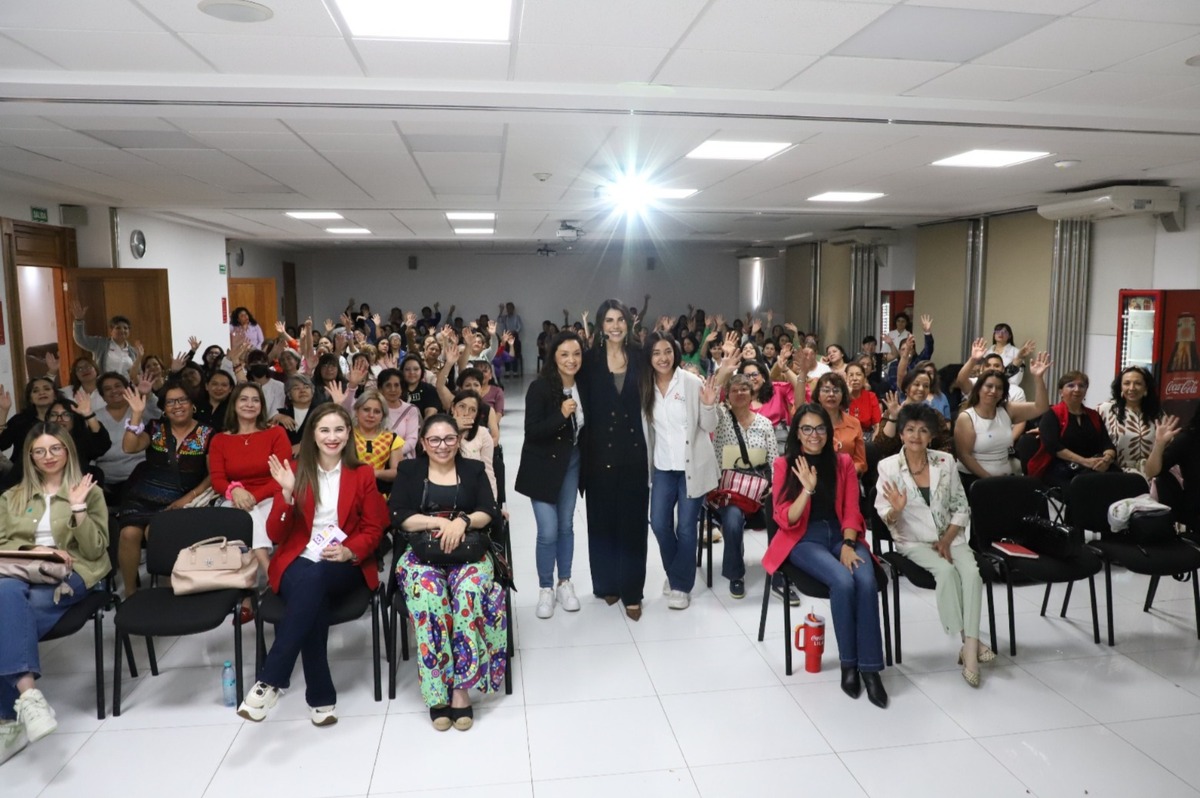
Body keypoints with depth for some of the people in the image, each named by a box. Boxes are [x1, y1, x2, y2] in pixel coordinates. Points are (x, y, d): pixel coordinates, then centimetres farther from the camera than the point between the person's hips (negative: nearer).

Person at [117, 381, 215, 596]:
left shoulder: (207, 434, 2)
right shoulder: (155, 428, 11)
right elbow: (129, 448, -4)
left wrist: (190, 497, -13)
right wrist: (136, 414, -11)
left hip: (178, 500, -3)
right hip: (143, 495, 3)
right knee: (129, 533, -24)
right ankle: (129, 591, -4)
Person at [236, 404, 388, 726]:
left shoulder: (363, 474, 7)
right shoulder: (295, 471, 6)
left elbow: (374, 529, 6)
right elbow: (276, 535, 0)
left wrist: (349, 551, -14)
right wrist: (287, 492, -15)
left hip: (345, 567, 0)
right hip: (299, 563, 0)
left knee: (314, 580, -35)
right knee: (311, 594, -34)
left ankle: (271, 681, -32)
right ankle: (321, 697, -29)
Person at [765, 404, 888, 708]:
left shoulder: (843, 462, 7)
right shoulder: (784, 465, -1)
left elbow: (852, 511, 4)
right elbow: (785, 520, -8)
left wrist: (848, 545, -13)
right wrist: (808, 489, -22)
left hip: (841, 535, 3)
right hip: (804, 539, -3)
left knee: (866, 581, -28)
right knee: (843, 581, -30)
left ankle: (870, 666, -19)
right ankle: (848, 663, -12)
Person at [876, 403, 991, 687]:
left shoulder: (945, 461, 1)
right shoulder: (889, 466, -8)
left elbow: (961, 507, 5)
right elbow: (884, 517, -8)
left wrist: (947, 540, -8)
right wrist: (895, 510, -31)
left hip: (951, 537, 3)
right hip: (914, 542, -3)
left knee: (972, 572, -25)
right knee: (947, 571, -29)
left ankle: (969, 649, -22)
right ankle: (970, 641, -14)